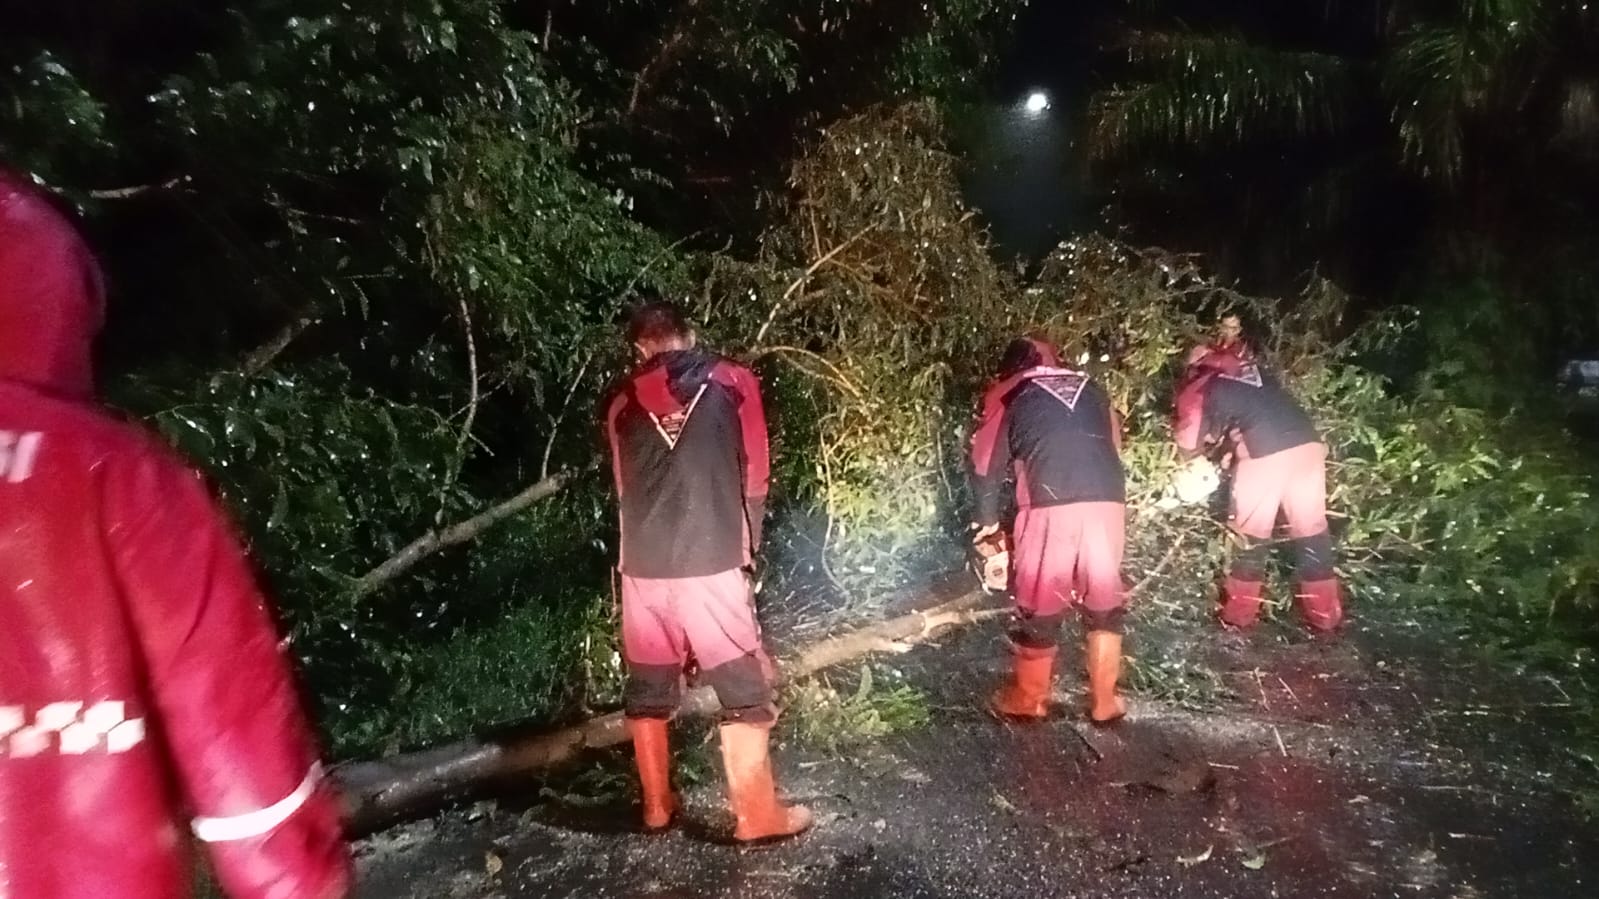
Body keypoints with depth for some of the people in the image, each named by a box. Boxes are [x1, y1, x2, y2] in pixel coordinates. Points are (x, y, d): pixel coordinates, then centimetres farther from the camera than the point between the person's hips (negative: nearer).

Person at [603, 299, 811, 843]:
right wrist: (747, 546, 19)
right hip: (712, 565, -3)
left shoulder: (623, 399, 9)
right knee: (745, 693, 8)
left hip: (644, 567, 3)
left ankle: (657, 806, 29)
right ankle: (757, 816, 14)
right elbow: (755, 476, 7)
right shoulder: (732, 381, 3)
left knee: (647, 692, 17)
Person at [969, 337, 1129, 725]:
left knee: (1040, 605, 11)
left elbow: (985, 466, 13)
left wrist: (988, 520, 27)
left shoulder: (1006, 394, 15)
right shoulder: (1091, 389, 24)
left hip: (1050, 508, -3)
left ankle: (1028, 700, 26)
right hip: (1107, 504, 3)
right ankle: (1104, 702, 28)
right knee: (1105, 603, 18)